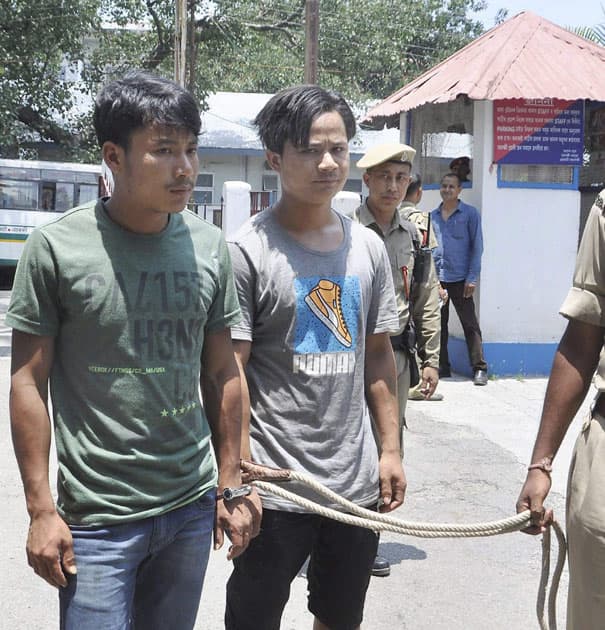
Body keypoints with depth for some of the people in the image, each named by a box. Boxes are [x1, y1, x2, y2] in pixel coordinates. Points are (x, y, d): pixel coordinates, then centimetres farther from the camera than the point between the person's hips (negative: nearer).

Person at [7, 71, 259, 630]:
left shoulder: (209, 247, 1)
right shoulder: (57, 247, -10)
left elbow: (221, 374, 8)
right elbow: (28, 382, -5)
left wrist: (231, 485, 9)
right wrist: (41, 509, -7)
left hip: (192, 508, 4)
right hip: (98, 520, -4)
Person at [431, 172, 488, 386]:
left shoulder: (470, 214, 0)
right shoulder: (433, 216, 11)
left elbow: (477, 246, -2)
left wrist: (472, 278, -9)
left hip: (460, 278, -4)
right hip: (436, 278, 4)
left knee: (470, 324, -2)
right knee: (438, 324, 9)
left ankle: (479, 368, 2)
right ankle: (442, 366, 19)